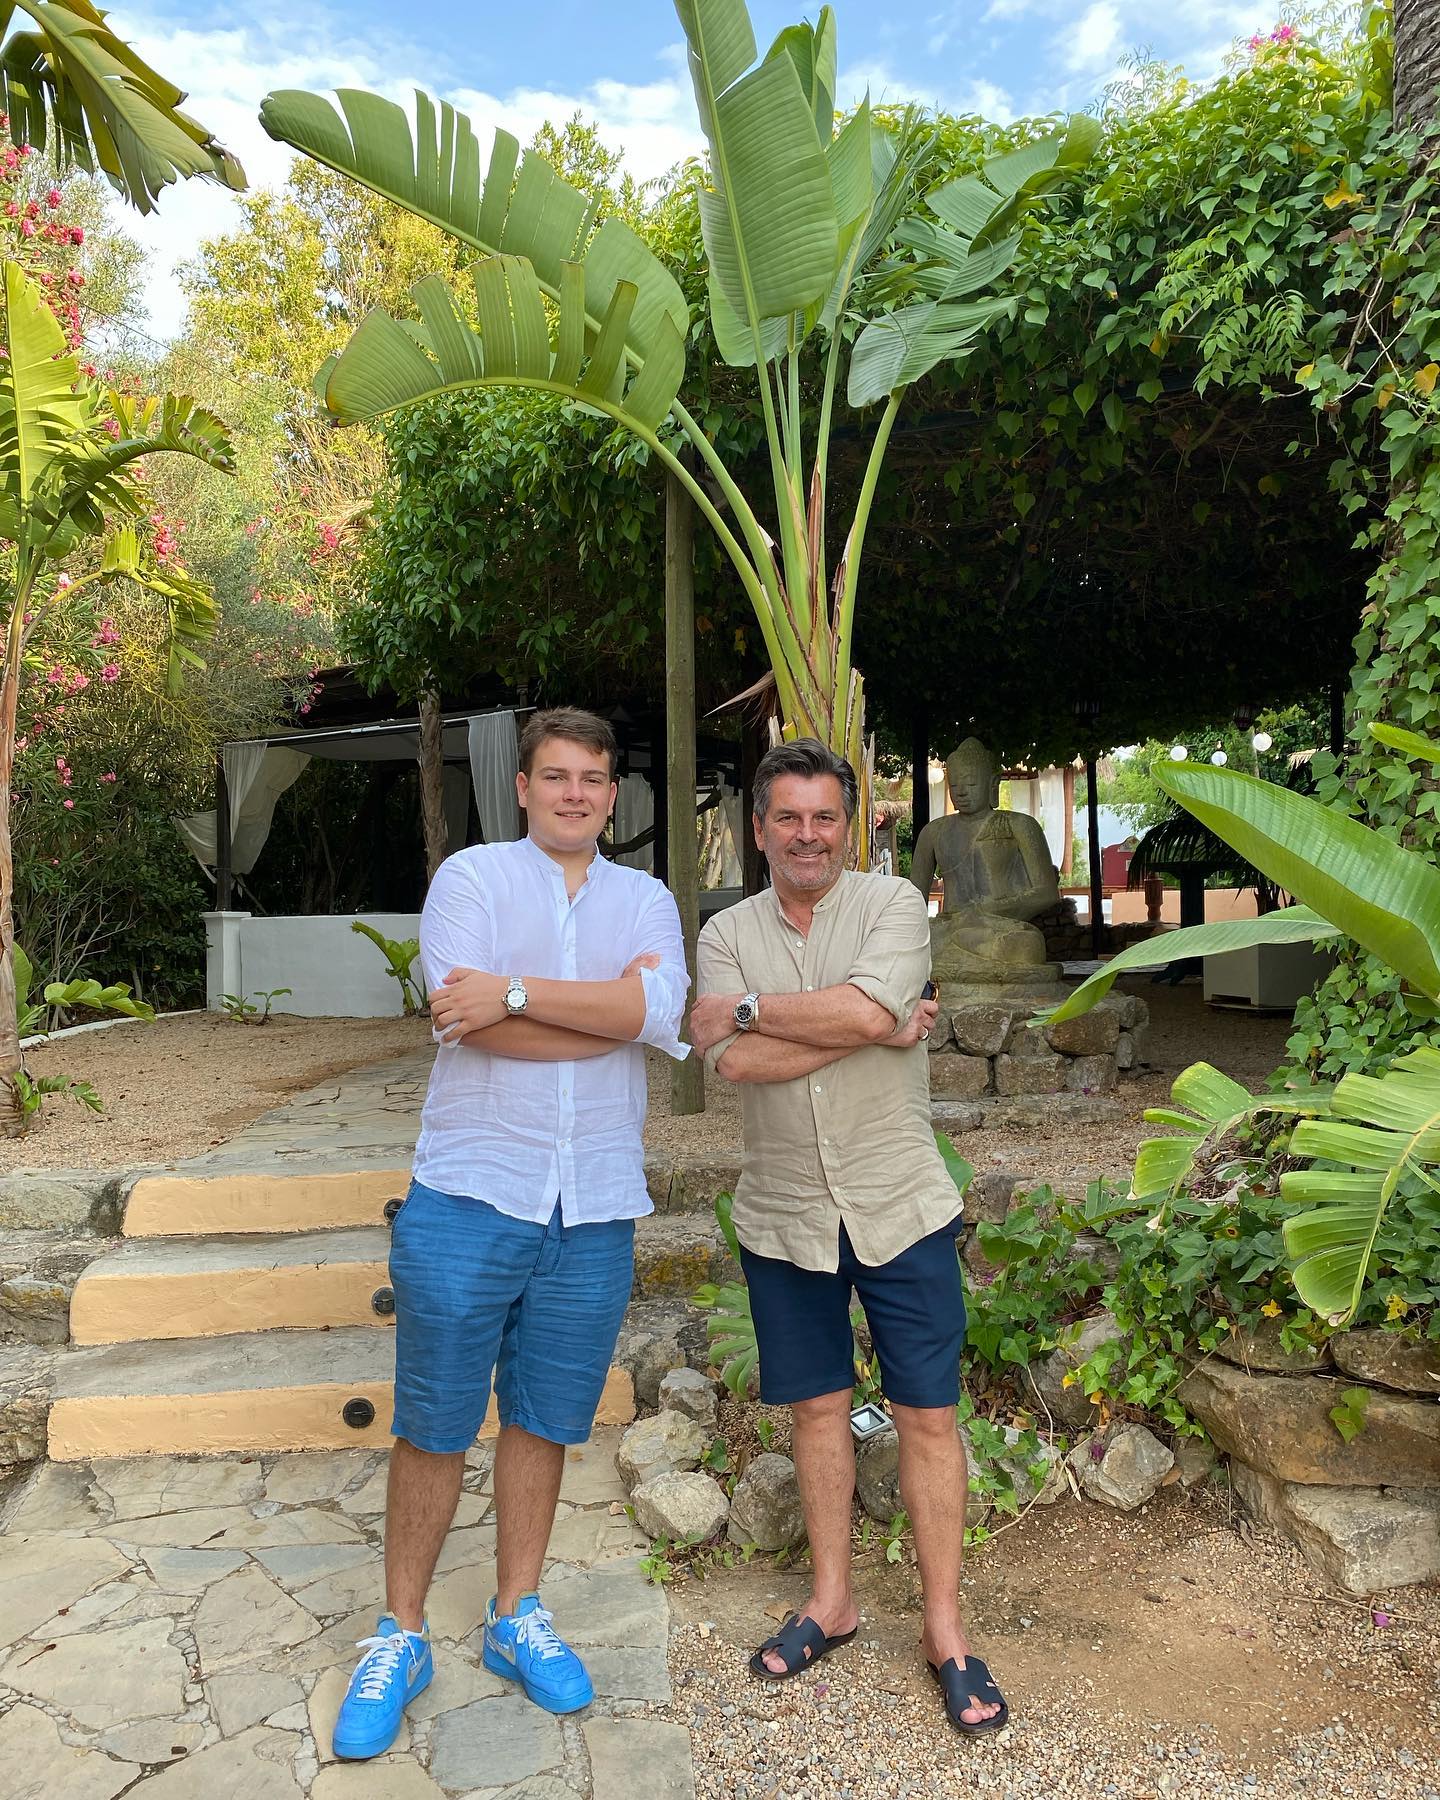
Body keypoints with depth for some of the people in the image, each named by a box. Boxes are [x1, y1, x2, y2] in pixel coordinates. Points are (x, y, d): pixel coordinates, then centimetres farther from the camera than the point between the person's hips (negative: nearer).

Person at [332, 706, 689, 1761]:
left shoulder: (646, 901, 8)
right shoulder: (472, 877, 0)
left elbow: (660, 1010, -12)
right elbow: (460, 1015, -17)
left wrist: (516, 992, -18)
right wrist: (614, 1007, -11)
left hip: (594, 1214, 3)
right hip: (469, 1198, -2)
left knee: (545, 1424, 15)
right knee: (434, 1427, 8)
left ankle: (517, 1617, 35)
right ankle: (400, 1635, 28)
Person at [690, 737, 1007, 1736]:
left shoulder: (893, 903, -5)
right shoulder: (727, 933, 1)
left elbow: (864, 1007, -24)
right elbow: (737, 1060, -15)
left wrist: (748, 1005, -14)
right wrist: (875, 1029, -16)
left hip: (900, 1205, -2)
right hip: (785, 1215, 2)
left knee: (928, 1414, 6)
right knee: (818, 1406, 15)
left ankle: (945, 1629, 23)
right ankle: (832, 1600, 34)